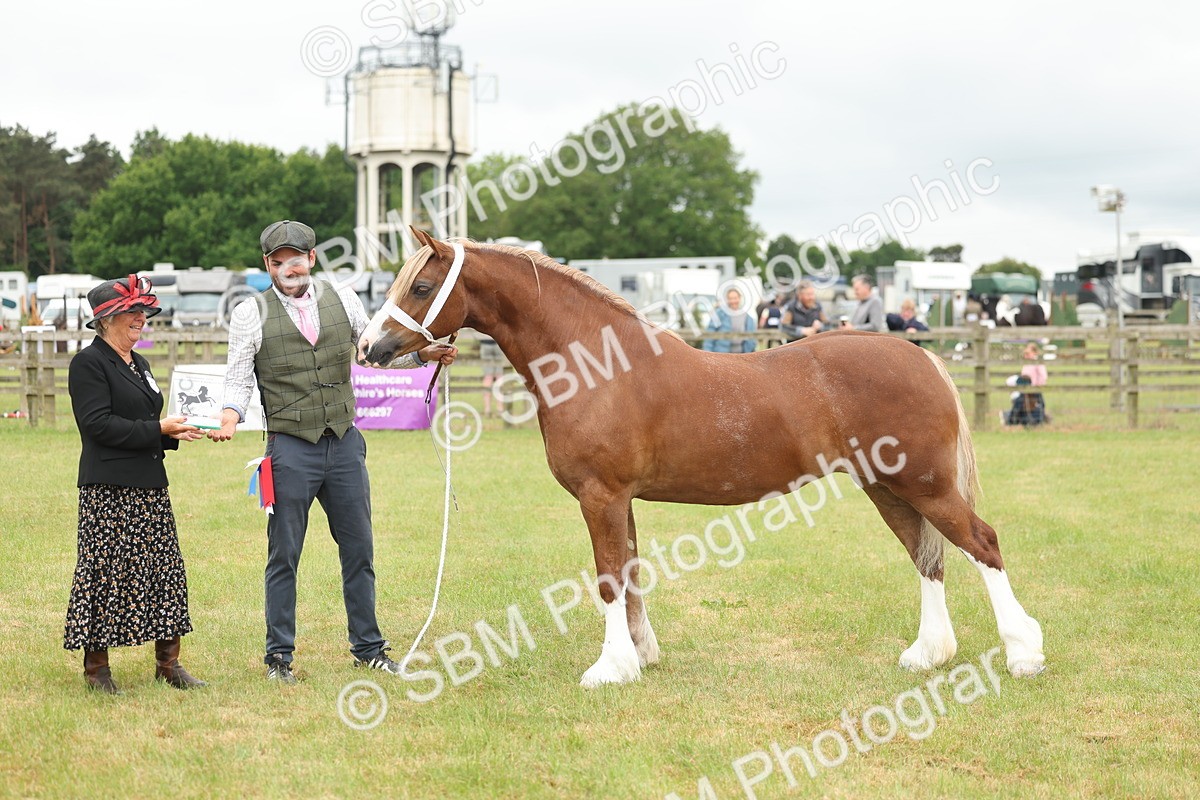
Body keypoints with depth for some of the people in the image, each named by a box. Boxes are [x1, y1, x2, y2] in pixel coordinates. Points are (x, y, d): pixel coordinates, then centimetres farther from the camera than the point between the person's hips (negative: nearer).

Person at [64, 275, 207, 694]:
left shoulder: (137, 364, 18)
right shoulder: (88, 363, -8)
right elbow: (99, 424, -16)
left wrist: (176, 433, 4)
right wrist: (158, 430, -15)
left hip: (149, 484, 8)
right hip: (107, 488, -8)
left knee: (165, 567, 6)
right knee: (104, 570, -4)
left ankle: (168, 662, 12)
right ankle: (96, 666, 6)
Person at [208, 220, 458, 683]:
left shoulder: (343, 301, 6)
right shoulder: (251, 315, -3)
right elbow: (238, 382, -2)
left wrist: (423, 355, 2)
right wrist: (229, 421, -21)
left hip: (344, 444, 3)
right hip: (290, 449, -3)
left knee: (359, 552, 10)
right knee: (283, 557, 3)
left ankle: (368, 649, 22)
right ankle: (279, 656, 14)